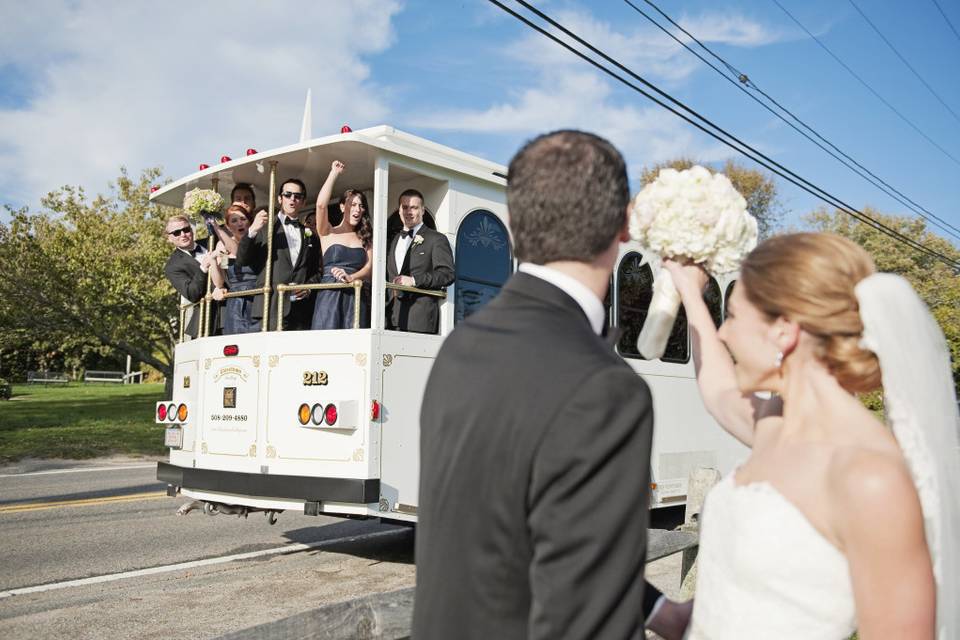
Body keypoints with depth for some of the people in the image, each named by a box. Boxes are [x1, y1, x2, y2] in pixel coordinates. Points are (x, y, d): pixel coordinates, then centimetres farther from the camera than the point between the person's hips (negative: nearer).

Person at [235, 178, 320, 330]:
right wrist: (252, 231, -11)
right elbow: (241, 261, 3)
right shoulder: (264, 227, 11)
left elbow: (315, 271, 21)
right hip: (272, 307, -3)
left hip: (301, 309, 3)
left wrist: (309, 288, 1)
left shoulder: (309, 235, 20)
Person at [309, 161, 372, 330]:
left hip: (356, 298, 2)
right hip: (329, 296, -2)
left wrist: (351, 277, -17)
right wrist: (335, 173, 2)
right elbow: (321, 204, -5)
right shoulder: (328, 233, 12)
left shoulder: (365, 239, 18)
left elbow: (370, 267, 3)